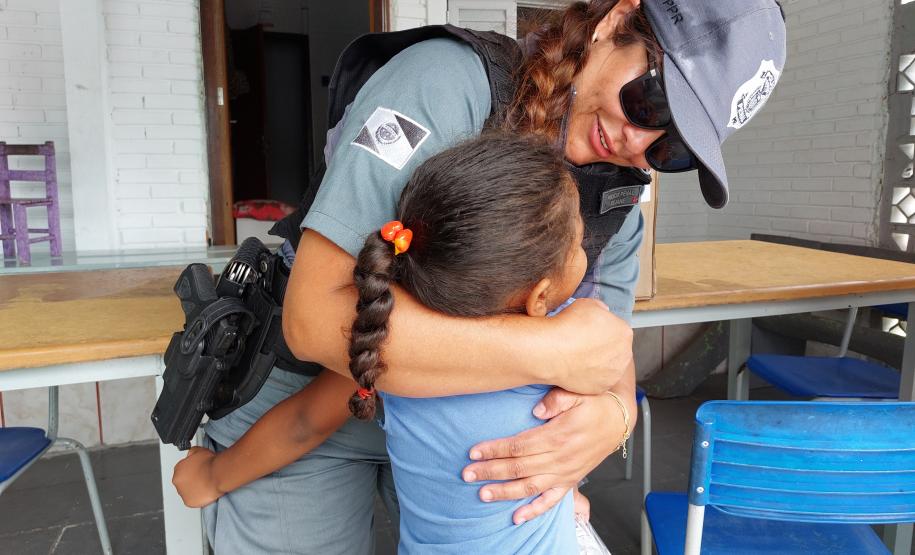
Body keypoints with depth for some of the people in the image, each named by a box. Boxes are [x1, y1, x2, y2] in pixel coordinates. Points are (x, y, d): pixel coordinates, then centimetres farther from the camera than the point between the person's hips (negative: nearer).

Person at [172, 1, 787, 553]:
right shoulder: (447, 83, -27)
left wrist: (613, 413, -29)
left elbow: (611, 358, -5)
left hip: (444, 416, 5)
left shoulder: (615, 206, -7)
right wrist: (559, 350, -36)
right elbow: (317, 315, -36)